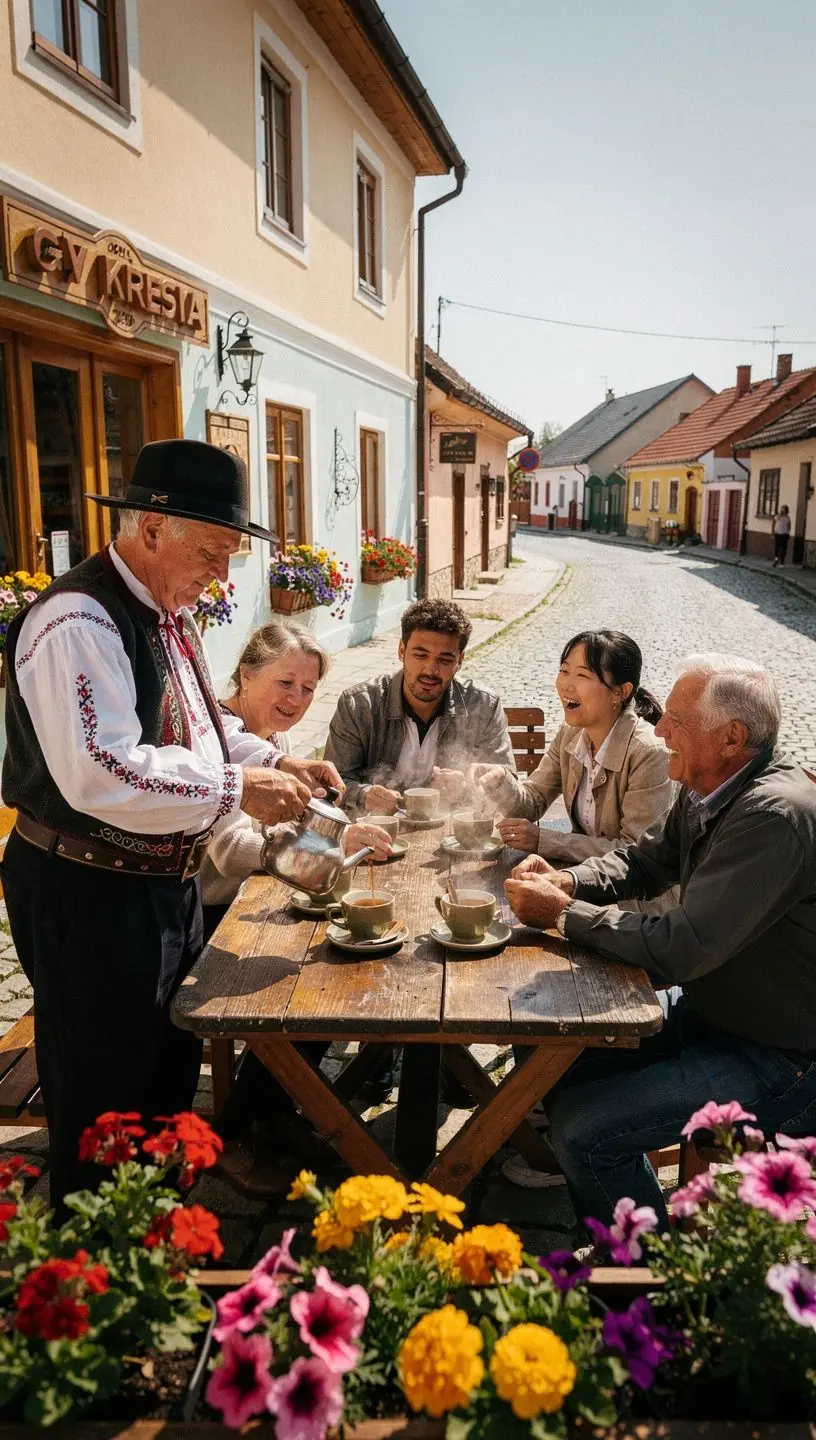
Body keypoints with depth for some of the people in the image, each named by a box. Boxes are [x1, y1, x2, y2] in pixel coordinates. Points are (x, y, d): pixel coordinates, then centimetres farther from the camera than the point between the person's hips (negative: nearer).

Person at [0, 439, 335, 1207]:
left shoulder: (167, 610, 8)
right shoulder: (78, 622, -24)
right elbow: (102, 775, -33)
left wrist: (274, 761, 4)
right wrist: (237, 788, -27)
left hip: (166, 880, 10)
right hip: (90, 894, -10)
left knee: (171, 1073, 25)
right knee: (104, 1107, 8)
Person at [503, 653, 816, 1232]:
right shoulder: (709, 792, -1)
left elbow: (679, 949, -31)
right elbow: (645, 860, 15)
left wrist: (562, 913, -20)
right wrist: (568, 881, -5)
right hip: (706, 1007, 9)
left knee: (581, 1127, -17)